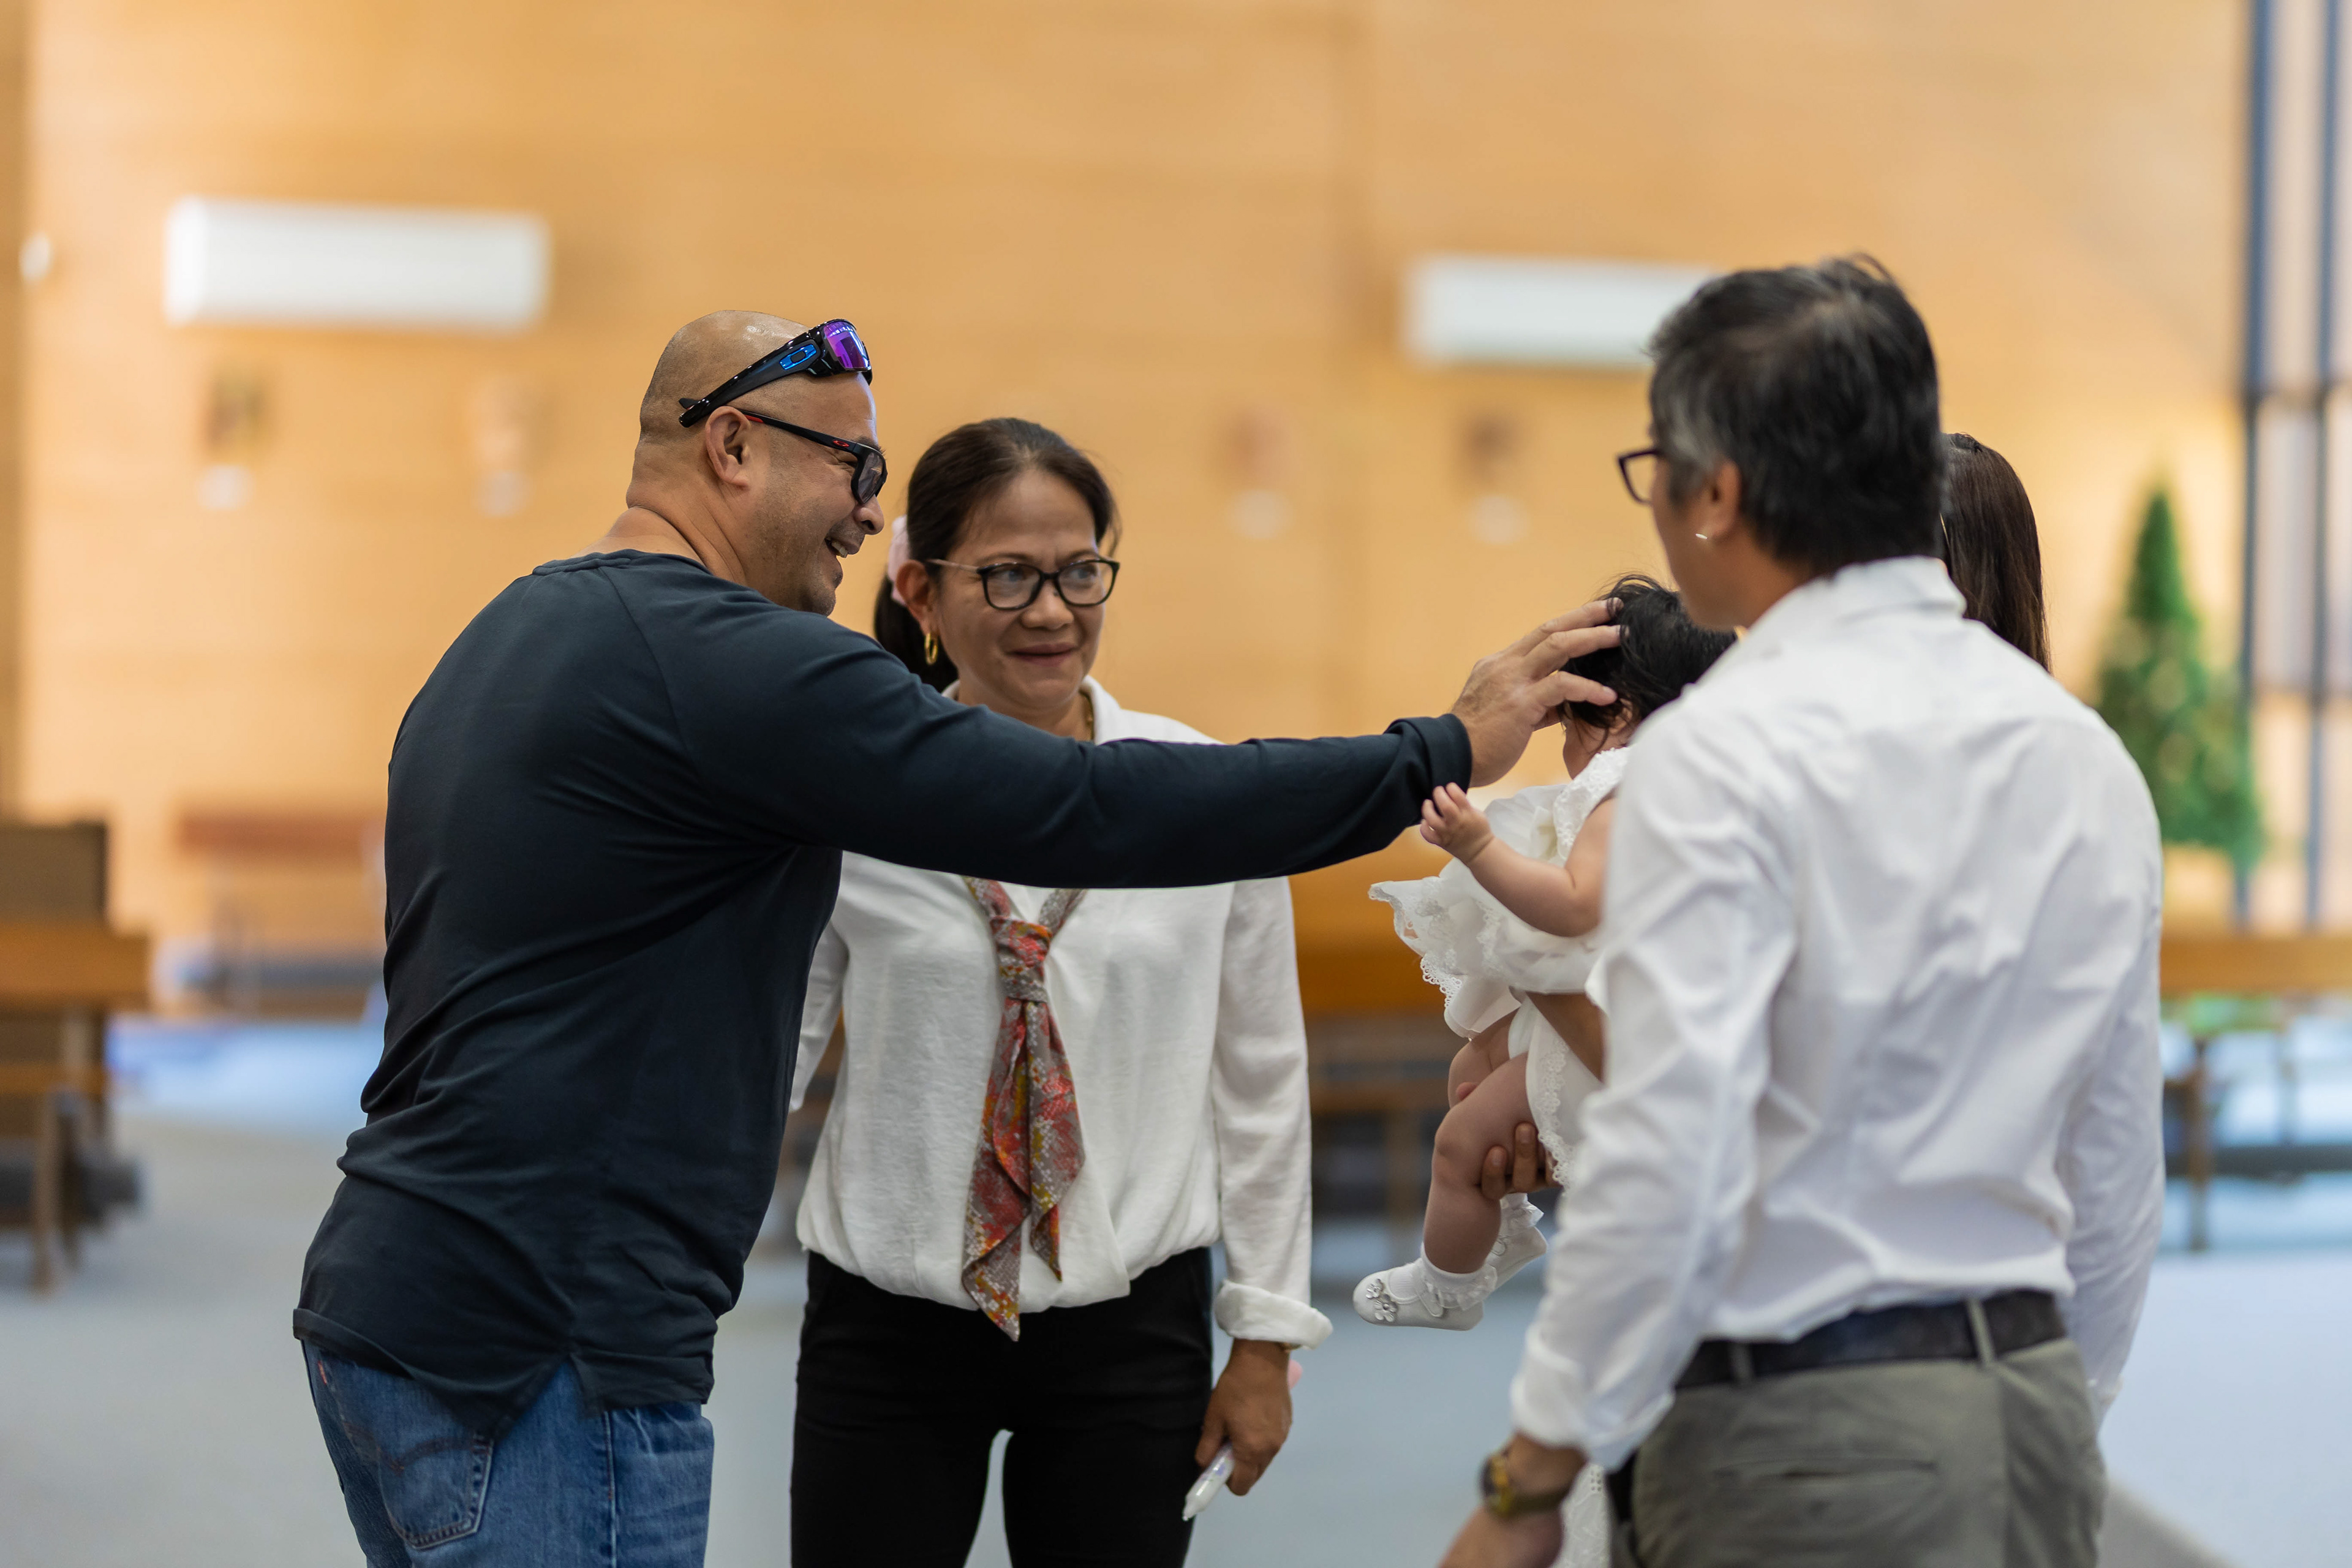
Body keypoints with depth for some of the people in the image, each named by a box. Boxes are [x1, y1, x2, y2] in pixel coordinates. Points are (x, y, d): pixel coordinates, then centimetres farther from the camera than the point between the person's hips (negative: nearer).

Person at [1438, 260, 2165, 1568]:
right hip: (2034, 1409, 7)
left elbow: (1669, 1157, -20)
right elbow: (2119, 1177, 13)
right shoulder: (2088, 756, 8)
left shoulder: (1726, 751, -13)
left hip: (1798, 1446, -7)